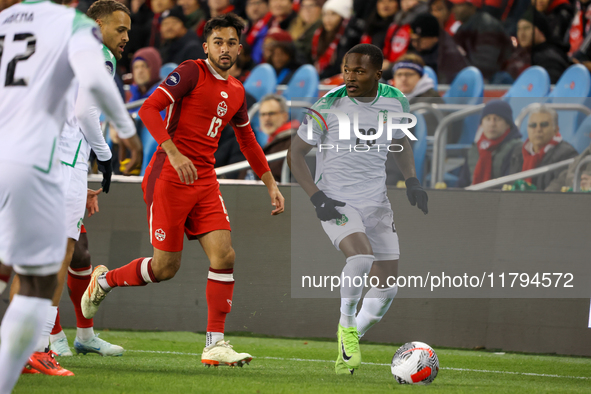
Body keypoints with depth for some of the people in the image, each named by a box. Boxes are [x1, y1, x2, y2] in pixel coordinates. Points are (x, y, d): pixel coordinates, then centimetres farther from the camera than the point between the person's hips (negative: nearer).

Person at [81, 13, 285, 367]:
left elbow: (248, 141, 29)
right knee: (166, 267, -4)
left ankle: (215, 345, -5)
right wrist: (174, 153, -28)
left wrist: (271, 184, 26)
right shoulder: (191, 72, -7)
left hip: (205, 181, 6)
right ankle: (104, 280, 23)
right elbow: (149, 109, -17)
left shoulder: (236, 92, 15)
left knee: (224, 256, -8)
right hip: (169, 178, -6)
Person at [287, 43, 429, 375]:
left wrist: (412, 180, 4)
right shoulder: (329, 106, -13)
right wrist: (317, 198, -16)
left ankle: (347, 347, 21)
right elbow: (295, 154, -5)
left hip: (377, 203, 5)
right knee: (362, 257, -32)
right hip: (336, 203, -5)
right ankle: (346, 324, -8)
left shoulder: (396, 102, 0)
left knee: (387, 289, 1)